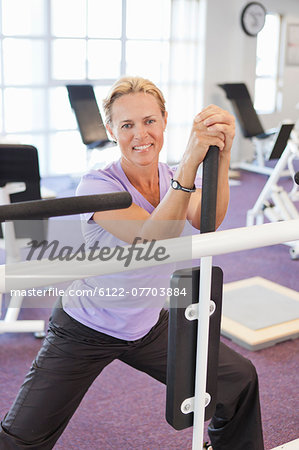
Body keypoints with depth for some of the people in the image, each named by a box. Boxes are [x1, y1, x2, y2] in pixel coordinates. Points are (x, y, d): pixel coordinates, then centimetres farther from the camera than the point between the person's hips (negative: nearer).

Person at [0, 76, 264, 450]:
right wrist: (189, 163, -49)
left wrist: (221, 156, -45)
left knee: (239, 379, 4)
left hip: (149, 327, 5)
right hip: (85, 331, -4)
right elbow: (154, 240, -38)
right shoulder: (97, 185, -22)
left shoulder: (177, 178, -7)